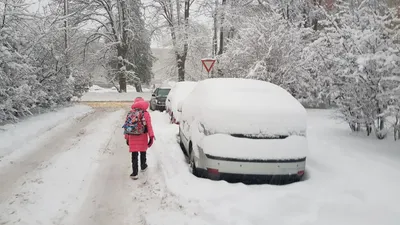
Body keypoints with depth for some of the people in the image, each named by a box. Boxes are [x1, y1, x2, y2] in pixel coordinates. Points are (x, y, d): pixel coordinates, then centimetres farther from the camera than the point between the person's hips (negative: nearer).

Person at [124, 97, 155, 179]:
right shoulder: (146, 113, -6)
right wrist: (151, 137, -6)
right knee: (143, 153, 20)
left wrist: (127, 138, 9)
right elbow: (149, 126, -10)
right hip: (143, 137, 0)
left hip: (132, 137, 1)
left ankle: (134, 173, 2)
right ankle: (143, 166, 40)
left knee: (134, 155, 4)